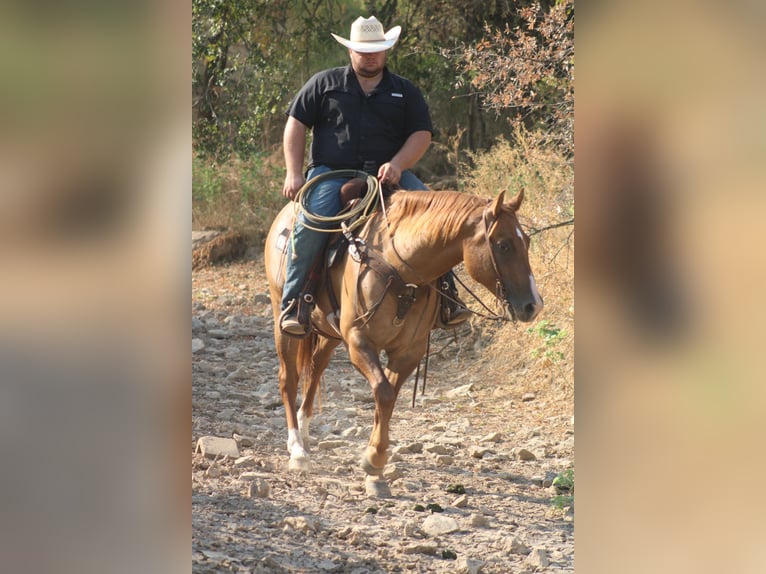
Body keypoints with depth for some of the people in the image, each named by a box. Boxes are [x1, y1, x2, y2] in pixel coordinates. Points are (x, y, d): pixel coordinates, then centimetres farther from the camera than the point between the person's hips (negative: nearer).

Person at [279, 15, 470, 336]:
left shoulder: (405, 92, 15)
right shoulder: (325, 84, 12)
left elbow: (422, 134, 6)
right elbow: (296, 125, 9)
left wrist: (397, 165, -14)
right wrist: (294, 174, -4)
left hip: (388, 174, 2)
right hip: (331, 173, -1)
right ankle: (292, 301, -21)